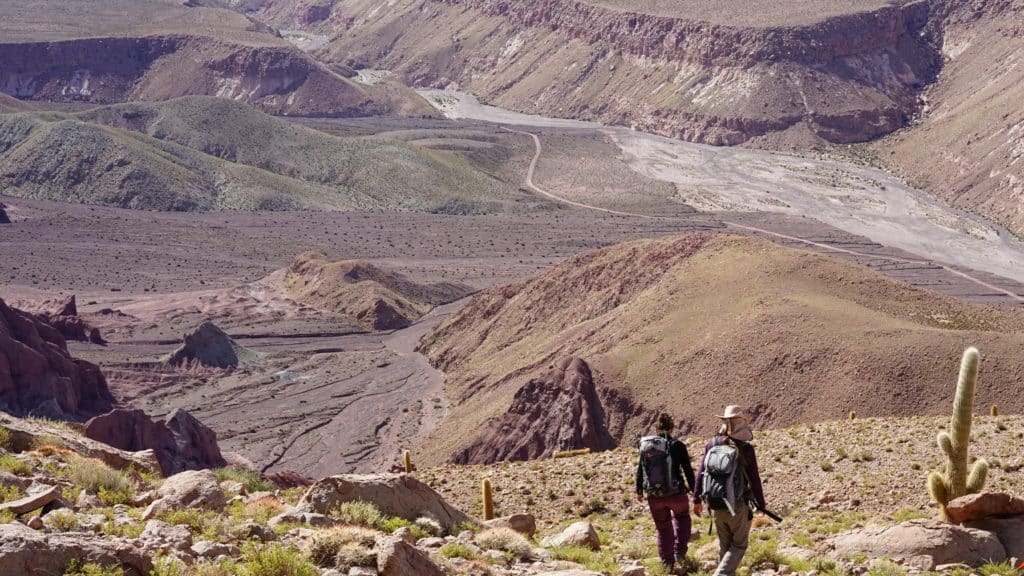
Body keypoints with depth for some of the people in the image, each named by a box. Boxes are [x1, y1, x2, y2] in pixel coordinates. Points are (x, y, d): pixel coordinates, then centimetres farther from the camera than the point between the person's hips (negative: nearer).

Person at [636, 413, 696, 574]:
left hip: (654, 496, 2)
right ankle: (679, 551, 15)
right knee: (682, 517, 28)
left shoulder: (645, 445, -1)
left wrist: (639, 491, 19)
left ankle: (667, 563, 22)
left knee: (663, 528, 21)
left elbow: (640, 470, 6)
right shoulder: (677, 446, -10)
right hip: (676, 494, -2)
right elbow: (688, 471, -7)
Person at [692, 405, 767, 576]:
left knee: (724, 545, 18)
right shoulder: (745, 449, -14)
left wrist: (697, 499, 11)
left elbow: (700, 473, 0)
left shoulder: (712, 445, -4)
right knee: (739, 545, 8)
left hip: (716, 506, 4)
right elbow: (754, 479, -9)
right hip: (738, 506, -4)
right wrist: (761, 504, 4)